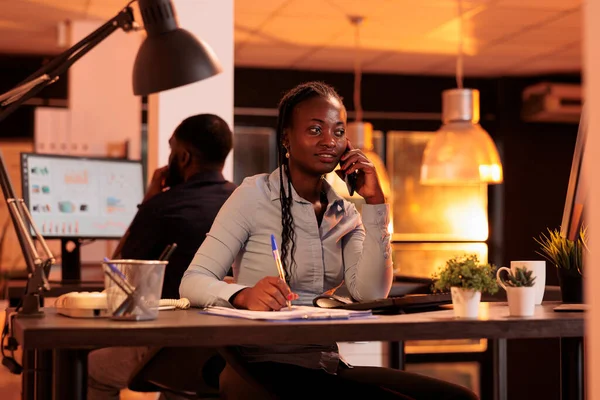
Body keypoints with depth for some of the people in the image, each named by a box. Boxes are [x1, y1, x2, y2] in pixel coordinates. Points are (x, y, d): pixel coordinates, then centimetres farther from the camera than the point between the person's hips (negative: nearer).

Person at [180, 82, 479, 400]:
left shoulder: (344, 212, 12)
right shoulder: (255, 195, -5)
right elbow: (193, 282, -13)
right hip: (268, 367, -6)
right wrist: (243, 295, -34)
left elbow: (370, 294, -3)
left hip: (330, 366, 6)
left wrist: (374, 202, -5)